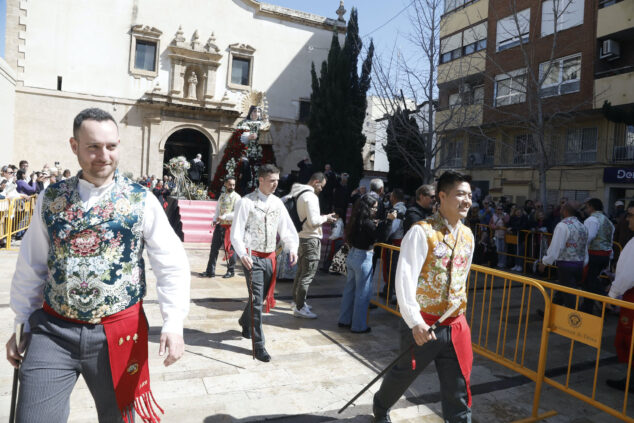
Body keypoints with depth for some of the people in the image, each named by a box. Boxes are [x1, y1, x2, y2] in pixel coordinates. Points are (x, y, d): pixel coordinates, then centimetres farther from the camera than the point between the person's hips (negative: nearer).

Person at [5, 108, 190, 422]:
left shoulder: (142, 201, -6)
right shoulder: (50, 198, 2)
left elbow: (172, 266, -8)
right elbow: (30, 266, 10)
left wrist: (173, 324, -16)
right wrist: (23, 324, 13)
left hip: (118, 334, -1)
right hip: (52, 330, 2)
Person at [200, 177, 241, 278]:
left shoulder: (236, 197, -6)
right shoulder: (222, 196, 13)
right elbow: (218, 209, 17)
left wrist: (224, 217, -19)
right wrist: (215, 220, 1)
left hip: (230, 226, -6)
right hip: (219, 225, 6)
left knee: (229, 249, 3)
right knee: (214, 248, 7)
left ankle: (231, 271, 19)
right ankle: (210, 271, 14)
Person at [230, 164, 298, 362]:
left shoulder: (277, 203, 8)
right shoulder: (247, 202, -7)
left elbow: (287, 229, 9)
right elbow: (236, 232, -9)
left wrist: (292, 248, -7)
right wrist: (242, 254, -23)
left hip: (269, 257, 6)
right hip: (252, 257, -6)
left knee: (263, 296, 18)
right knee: (257, 299, -6)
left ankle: (245, 321, 47)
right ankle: (258, 345, 5)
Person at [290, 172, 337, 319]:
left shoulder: (299, 194, 12)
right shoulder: (310, 196, -18)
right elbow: (313, 221, -23)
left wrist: (323, 217, 13)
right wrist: (325, 218, -6)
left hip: (301, 237, 10)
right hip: (311, 239, -10)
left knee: (301, 271, 20)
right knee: (308, 275, -3)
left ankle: (296, 301, 31)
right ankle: (299, 308, 2)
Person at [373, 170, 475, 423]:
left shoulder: (467, 235, 6)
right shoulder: (422, 232, -17)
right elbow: (405, 279, -23)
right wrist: (415, 322, -27)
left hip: (456, 324, 5)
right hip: (423, 324, -5)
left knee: (457, 387, 10)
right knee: (404, 373, 18)